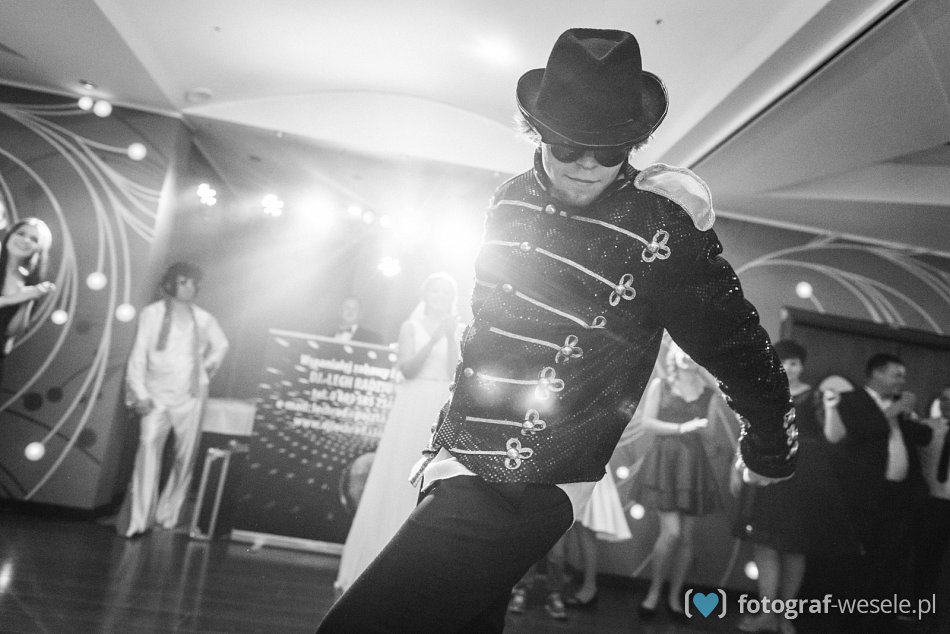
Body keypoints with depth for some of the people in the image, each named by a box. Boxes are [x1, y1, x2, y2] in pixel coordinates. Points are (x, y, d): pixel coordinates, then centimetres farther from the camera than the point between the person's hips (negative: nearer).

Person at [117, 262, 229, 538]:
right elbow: (138, 355, -1)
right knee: (149, 447, -16)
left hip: (191, 396, 3)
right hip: (157, 395, -2)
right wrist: (140, 393, -8)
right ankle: (138, 520, -10)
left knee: (185, 456, 4)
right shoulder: (151, 313, 2)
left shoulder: (203, 318, 8)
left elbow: (221, 345, 25)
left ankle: (168, 514, 18)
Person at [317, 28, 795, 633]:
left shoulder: (662, 230, -13)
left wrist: (771, 457, 13)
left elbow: (743, 351, -2)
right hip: (453, 468, 7)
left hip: (516, 493, -6)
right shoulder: (511, 200, 5)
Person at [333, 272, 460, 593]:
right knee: (397, 486, 1)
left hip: (443, 415, 1)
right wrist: (433, 339, -15)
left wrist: (450, 337, -11)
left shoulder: (457, 331, 10)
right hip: (413, 410, -1)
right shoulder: (411, 326, 7)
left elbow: (457, 374, -2)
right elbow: (408, 369, -5)